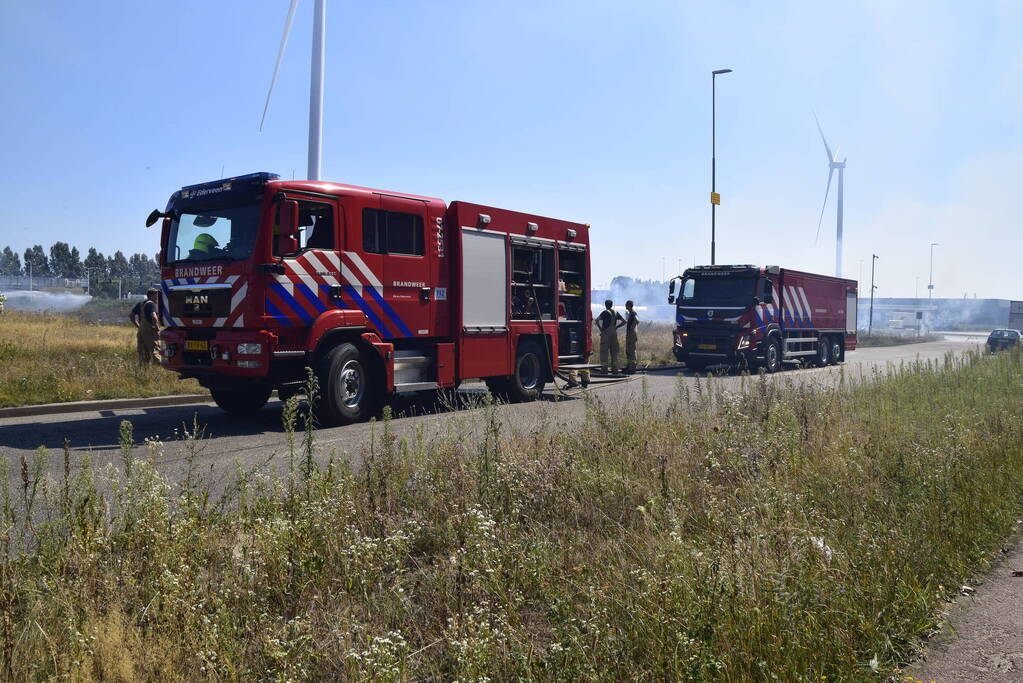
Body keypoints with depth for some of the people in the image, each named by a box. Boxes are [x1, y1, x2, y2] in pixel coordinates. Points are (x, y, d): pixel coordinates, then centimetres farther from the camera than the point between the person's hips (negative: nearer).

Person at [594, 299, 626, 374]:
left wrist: (600, 329, -10)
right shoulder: (616, 313, 11)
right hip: (614, 333, 5)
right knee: (614, 351, 8)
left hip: (606, 332, -5)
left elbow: (597, 320, -20)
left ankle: (604, 369, -5)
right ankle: (615, 369, 8)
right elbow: (624, 321, 15)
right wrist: (616, 327, 11)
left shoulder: (605, 312, -7)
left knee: (604, 351, -2)